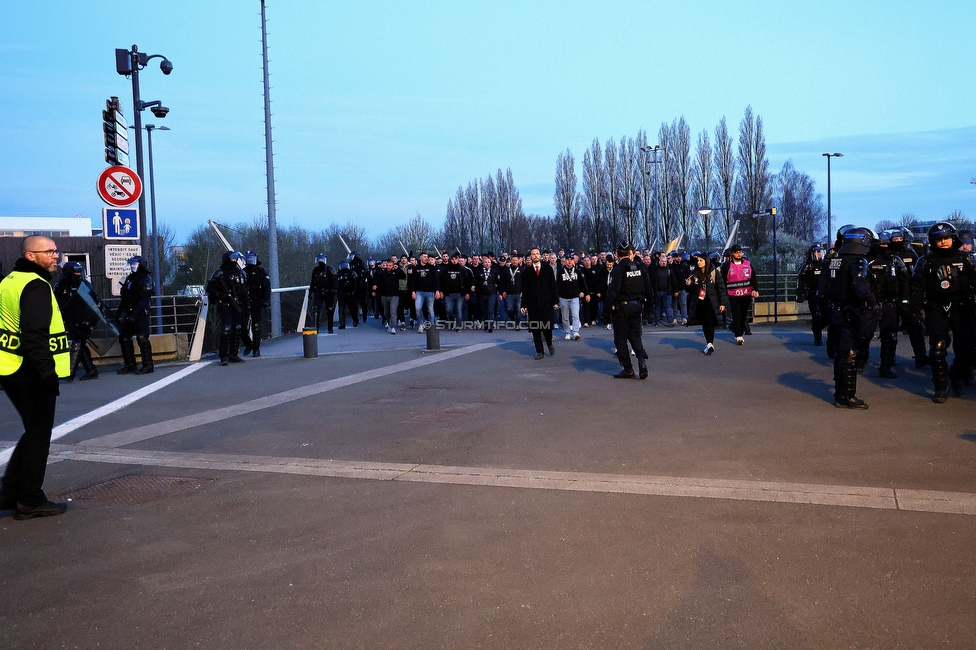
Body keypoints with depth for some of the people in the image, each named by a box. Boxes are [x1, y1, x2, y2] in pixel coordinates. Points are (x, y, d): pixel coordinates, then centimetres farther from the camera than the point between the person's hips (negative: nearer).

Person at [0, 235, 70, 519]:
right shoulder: (36, 286, -16)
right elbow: (35, 336, -25)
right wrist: (47, 372, -24)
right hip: (31, 374, -9)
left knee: (34, 432, 20)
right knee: (38, 435, 2)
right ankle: (31, 501, 10)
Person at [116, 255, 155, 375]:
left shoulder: (146, 278, -7)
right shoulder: (129, 278, 19)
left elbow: (144, 298, -18)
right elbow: (124, 298, 24)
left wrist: (135, 313, -26)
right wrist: (118, 313, 19)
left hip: (141, 314, -9)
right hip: (129, 314, 9)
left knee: (142, 338, -10)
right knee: (124, 338, 7)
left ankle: (148, 365, -5)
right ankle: (130, 364, 15)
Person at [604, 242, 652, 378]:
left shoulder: (618, 268, -14)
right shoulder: (640, 266, 3)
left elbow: (612, 291, -19)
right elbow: (648, 287, 8)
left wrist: (607, 310, -16)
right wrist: (650, 300, 20)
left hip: (622, 307, -5)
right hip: (637, 306, 6)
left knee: (621, 339, 5)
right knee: (635, 336, 16)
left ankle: (628, 369, 6)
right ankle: (642, 361, -4)